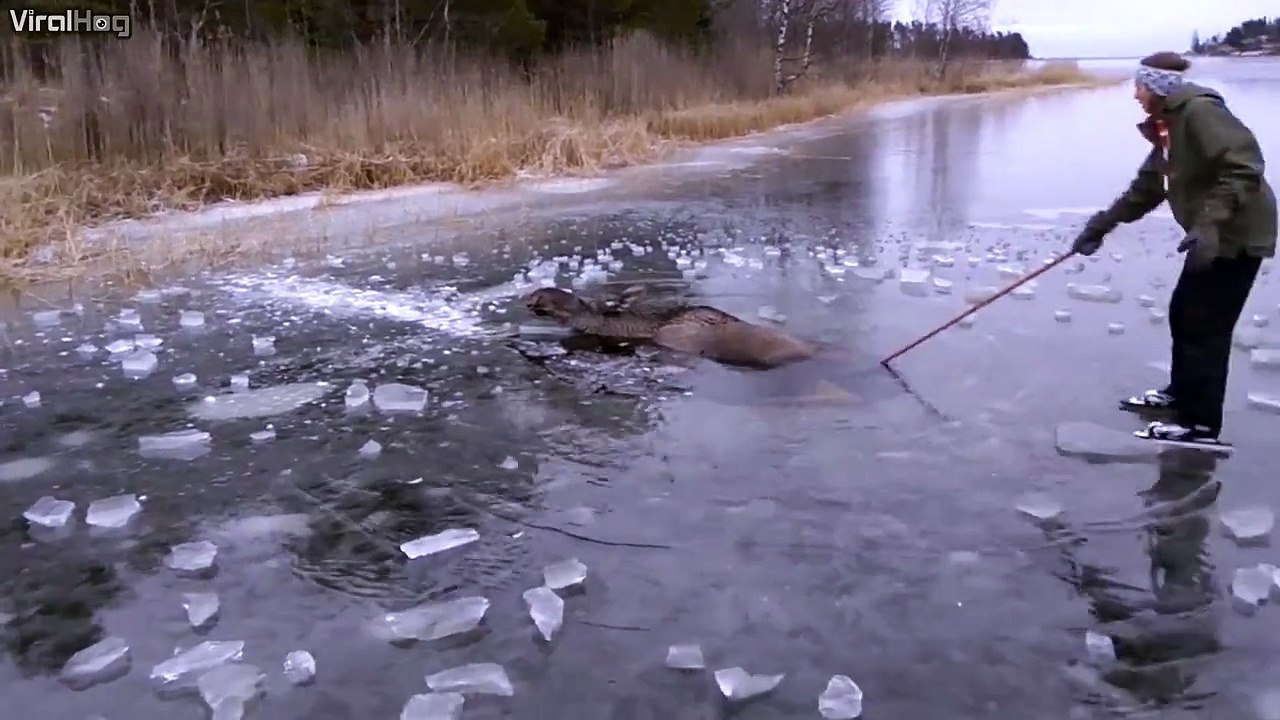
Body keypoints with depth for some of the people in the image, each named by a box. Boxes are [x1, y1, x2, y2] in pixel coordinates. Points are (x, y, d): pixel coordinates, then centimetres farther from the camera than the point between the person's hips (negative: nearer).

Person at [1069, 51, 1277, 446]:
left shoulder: (1200, 110, -18)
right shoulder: (1169, 125, 12)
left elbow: (1244, 167, -26)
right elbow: (1146, 188, 16)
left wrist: (1209, 224, -33)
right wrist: (1101, 225, 13)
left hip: (1238, 233, -10)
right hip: (1213, 234, 10)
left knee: (1204, 325, -5)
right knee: (1183, 312, 18)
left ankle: (1201, 424, 2)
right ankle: (1181, 393, 34)